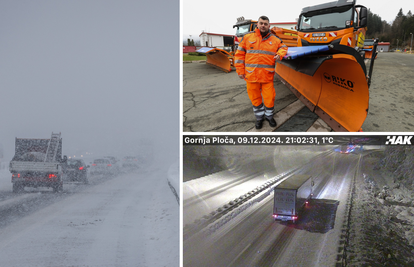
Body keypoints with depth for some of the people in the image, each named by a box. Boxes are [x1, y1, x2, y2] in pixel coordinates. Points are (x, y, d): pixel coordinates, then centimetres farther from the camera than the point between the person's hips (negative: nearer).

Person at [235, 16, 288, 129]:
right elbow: (239, 54, 5)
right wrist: (240, 71, 1)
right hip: (251, 75, 0)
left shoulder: (274, 39, 5)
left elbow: (283, 47, 20)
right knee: (255, 98, 10)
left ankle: (269, 116, 27)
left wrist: (280, 54, -3)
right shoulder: (248, 37, 2)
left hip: (267, 76, 1)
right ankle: (259, 117, 28)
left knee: (269, 97, 3)